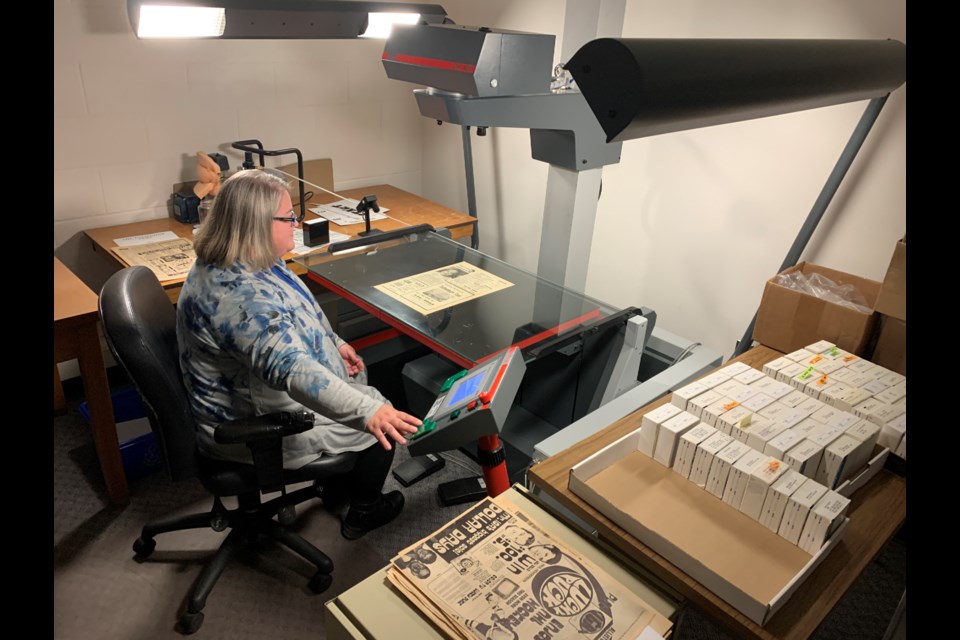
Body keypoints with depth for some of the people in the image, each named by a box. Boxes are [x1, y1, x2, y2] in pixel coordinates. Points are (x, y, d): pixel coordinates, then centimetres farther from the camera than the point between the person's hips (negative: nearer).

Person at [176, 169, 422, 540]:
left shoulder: (236, 264, -1)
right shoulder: (236, 294, -35)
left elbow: (288, 320, 15)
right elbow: (291, 370, -45)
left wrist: (334, 343, 10)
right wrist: (368, 412, -51)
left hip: (256, 393, 10)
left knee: (357, 378, 22)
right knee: (384, 422, -1)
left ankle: (336, 487, 35)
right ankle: (362, 512, 23)